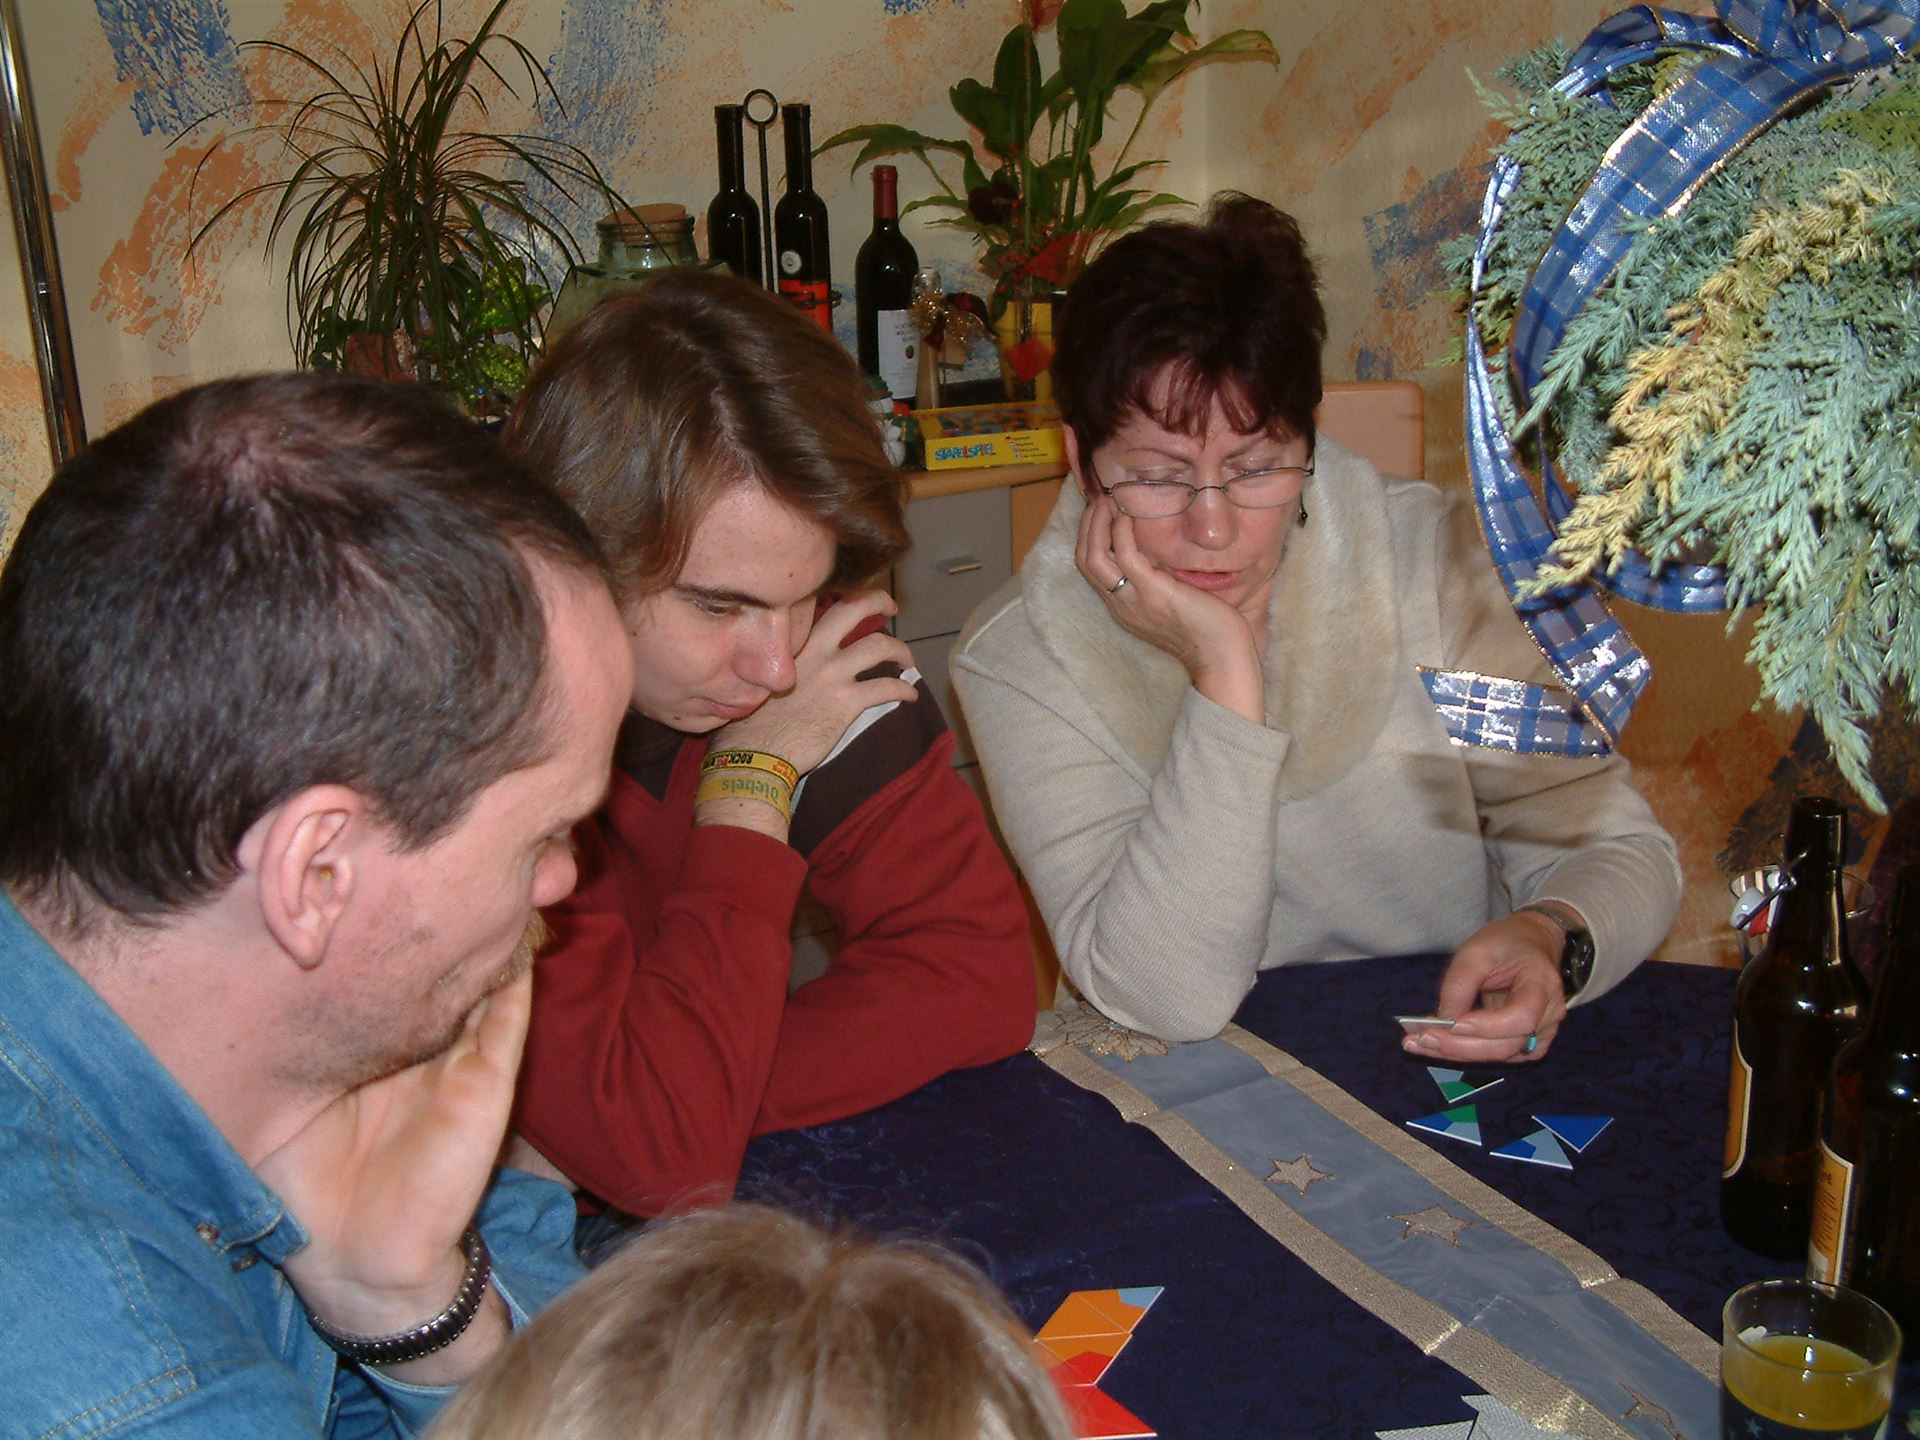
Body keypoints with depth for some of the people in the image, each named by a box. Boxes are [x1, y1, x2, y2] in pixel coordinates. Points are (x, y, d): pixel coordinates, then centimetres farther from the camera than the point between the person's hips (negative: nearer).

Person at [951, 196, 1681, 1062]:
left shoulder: (1433, 560, -8)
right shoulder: (1018, 660, -11)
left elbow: (1616, 848, -3)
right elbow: (1170, 1001, -20)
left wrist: (1552, 940, -25)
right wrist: (1225, 671, -24)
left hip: (1451, 1073, 2)